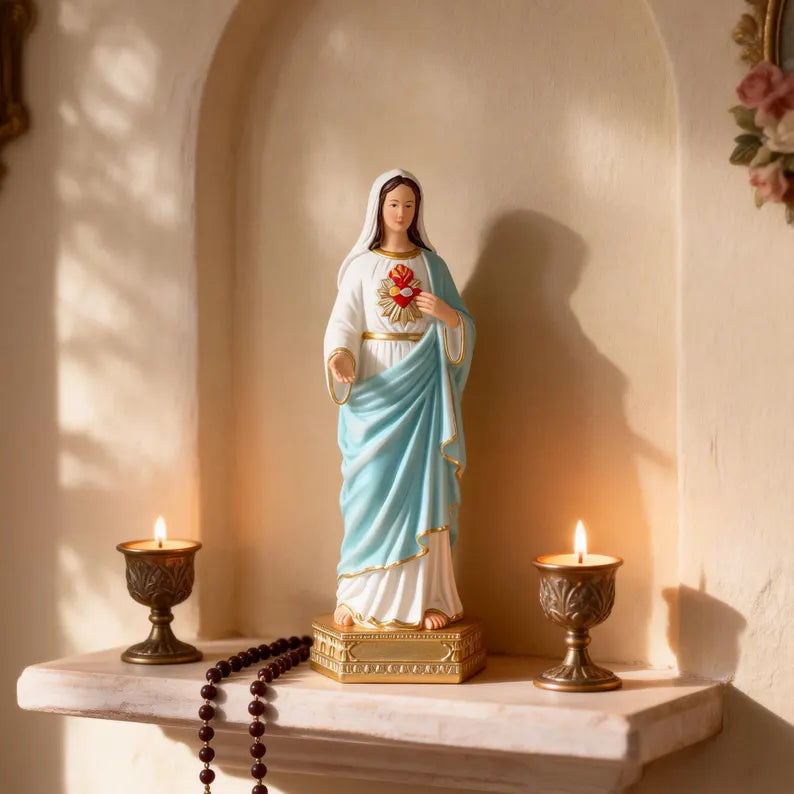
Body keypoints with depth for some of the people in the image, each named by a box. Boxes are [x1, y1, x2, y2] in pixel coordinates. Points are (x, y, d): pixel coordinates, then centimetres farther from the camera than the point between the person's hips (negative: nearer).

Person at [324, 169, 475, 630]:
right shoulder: (360, 266, 5)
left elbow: (466, 328, 9)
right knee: (371, 489, -3)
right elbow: (344, 323, -3)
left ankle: (426, 596, 2)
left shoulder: (432, 265, 10)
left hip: (422, 391, 1)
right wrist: (340, 356, -24)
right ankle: (360, 596, 4)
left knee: (423, 488, -1)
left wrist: (447, 314, -13)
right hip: (375, 390, -1)